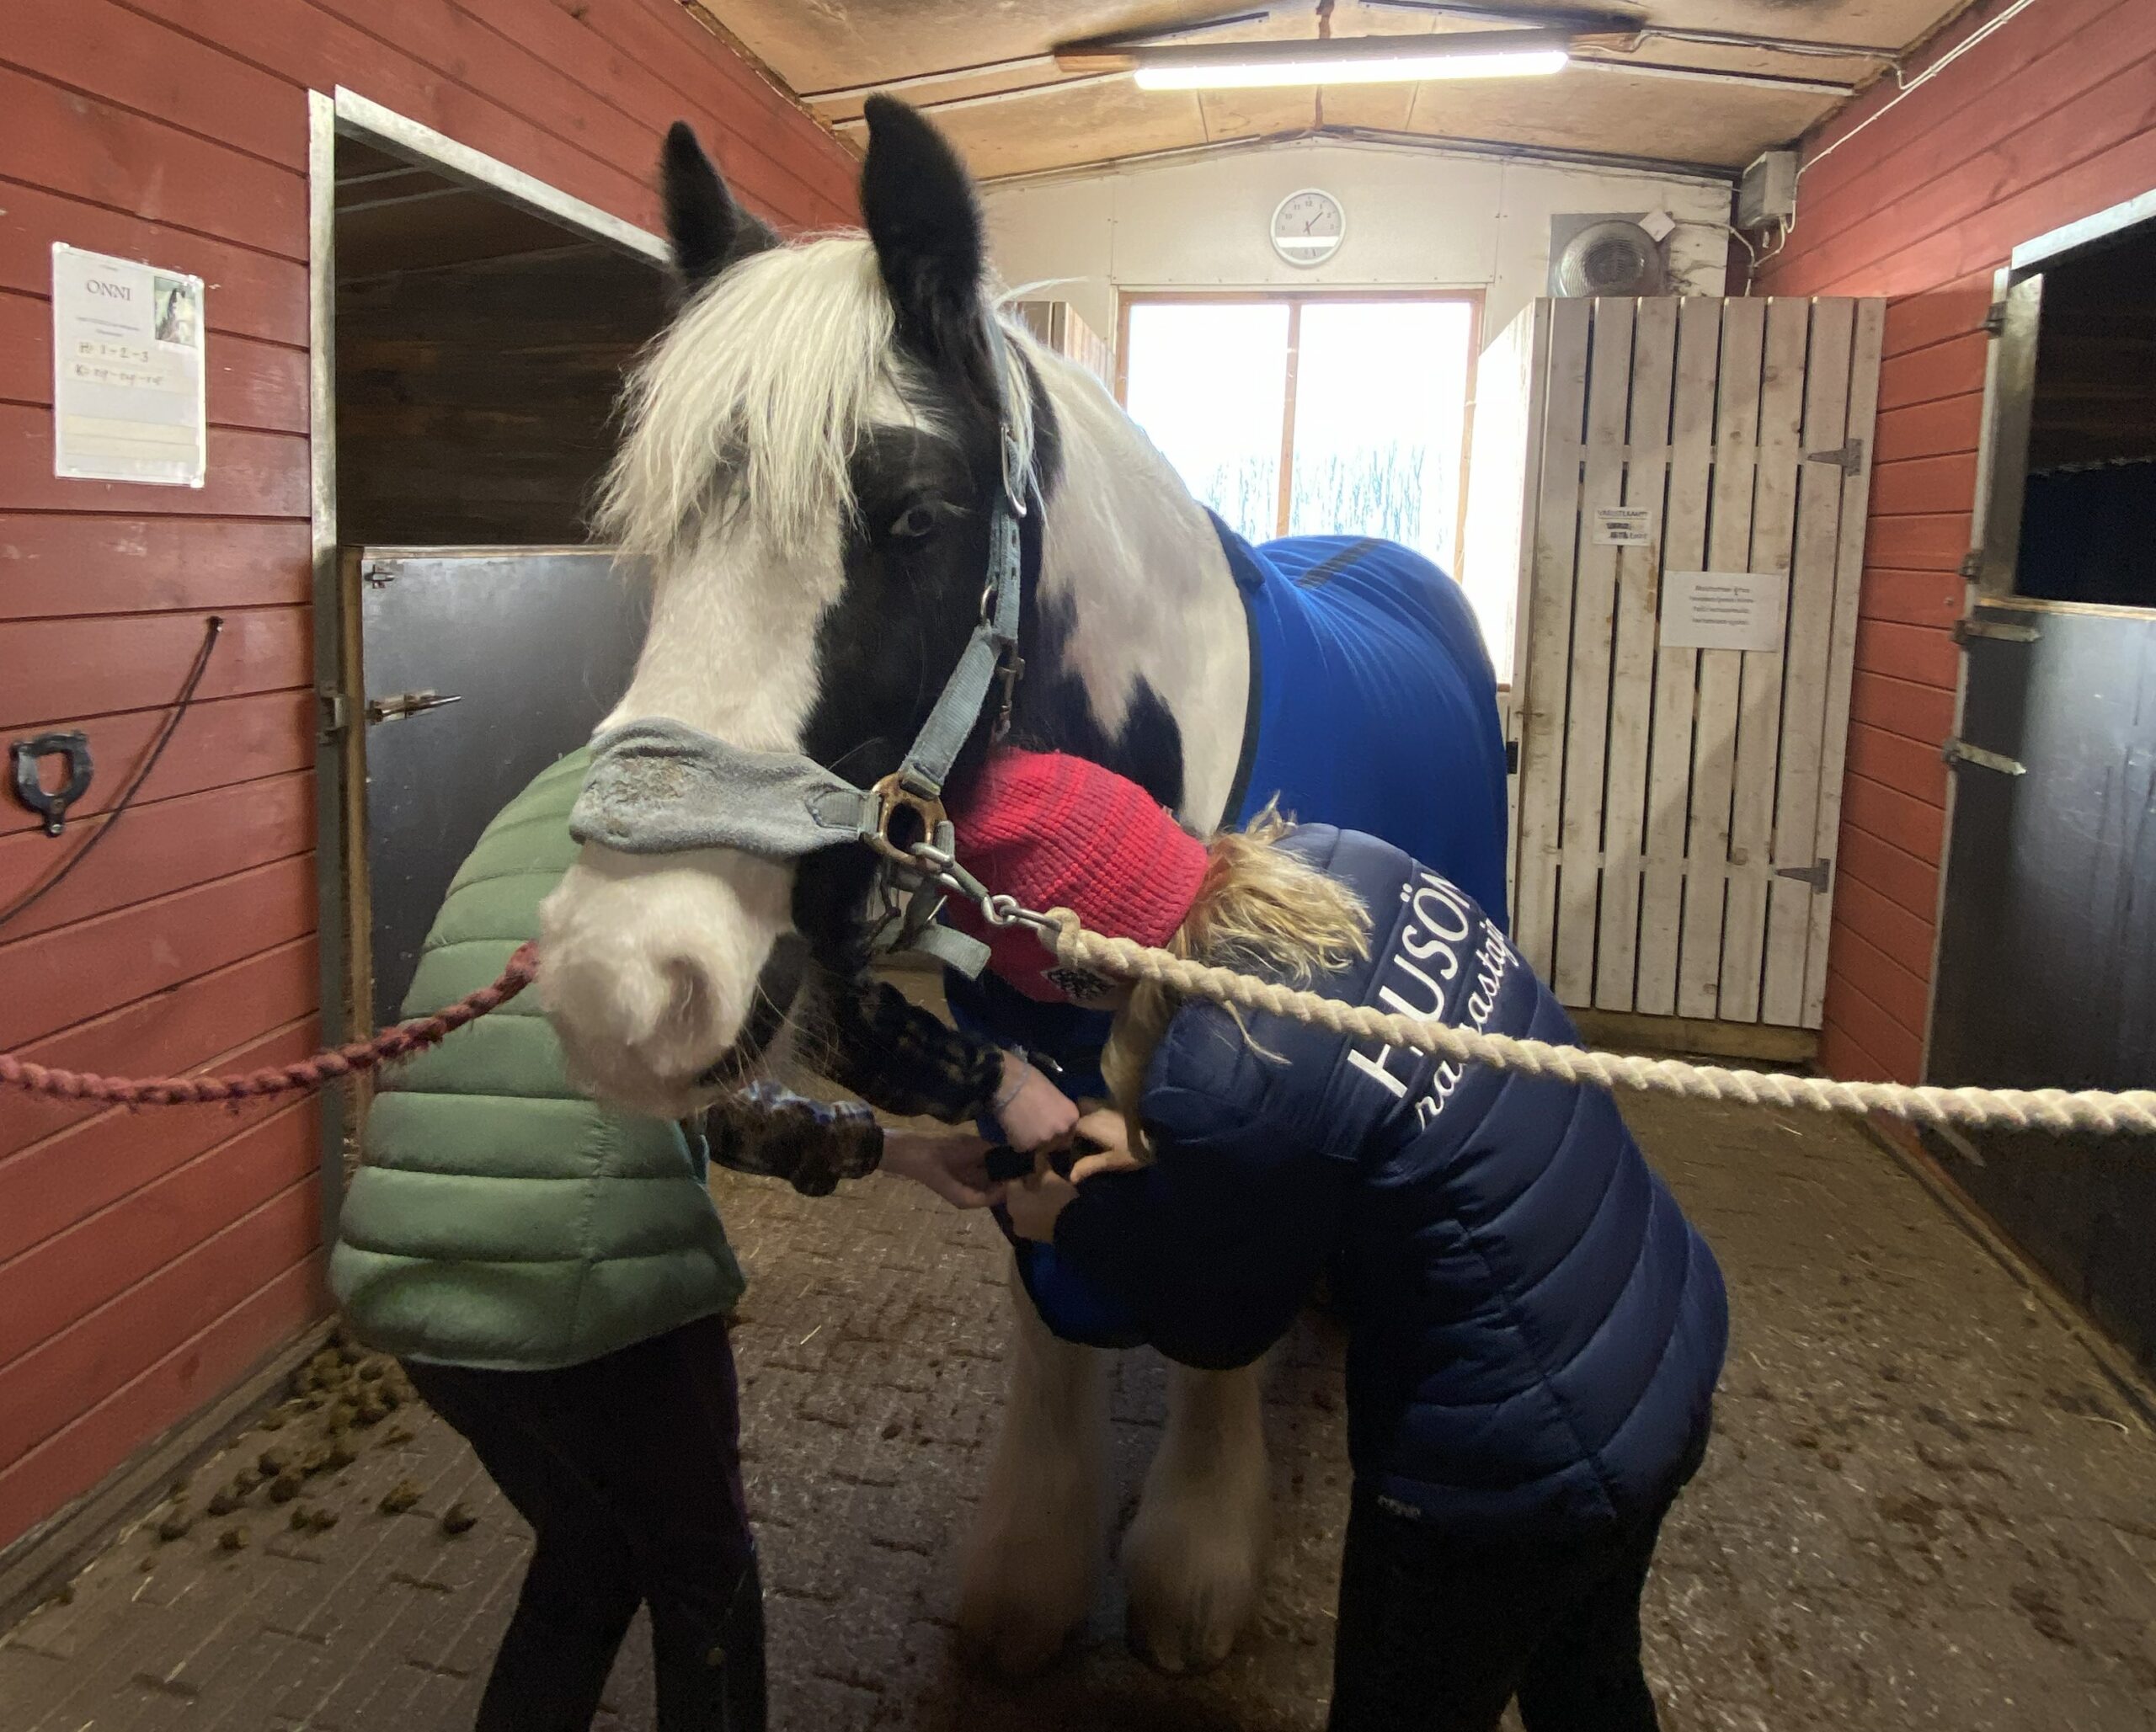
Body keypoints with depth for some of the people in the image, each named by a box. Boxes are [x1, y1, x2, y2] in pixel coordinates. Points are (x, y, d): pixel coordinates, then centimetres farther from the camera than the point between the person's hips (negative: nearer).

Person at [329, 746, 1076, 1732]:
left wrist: (896, 1153, 22)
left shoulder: (555, 817, 25)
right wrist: (996, 1081, -1)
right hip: (585, 1276, -8)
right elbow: (811, 999, -16)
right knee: (701, 1571, 20)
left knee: (586, 1558, 30)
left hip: (406, 1279, 8)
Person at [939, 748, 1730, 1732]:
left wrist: (1077, 1218, 5)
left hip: (1521, 1462, -8)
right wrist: (1156, 1145, 8)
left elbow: (1215, 1322, -10)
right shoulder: (1339, 864, -9)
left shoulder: (1228, 1081, -32)